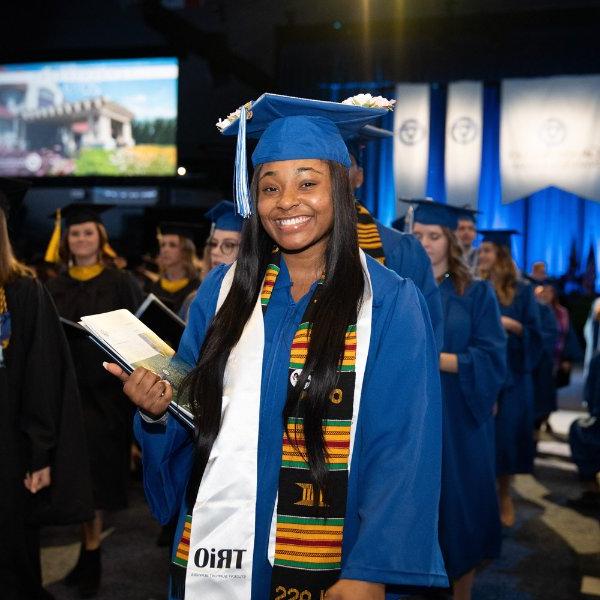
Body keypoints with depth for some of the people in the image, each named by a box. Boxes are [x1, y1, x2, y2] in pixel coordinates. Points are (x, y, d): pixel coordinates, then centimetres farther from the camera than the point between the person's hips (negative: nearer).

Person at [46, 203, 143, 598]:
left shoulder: (120, 284, 0)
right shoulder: (55, 288, 11)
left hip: (105, 388, -3)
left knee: (96, 472, 0)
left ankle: (91, 554, 8)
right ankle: (90, 549, 21)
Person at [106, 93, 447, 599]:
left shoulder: (391, 304, -9)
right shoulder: (221, 290, 2)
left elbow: (401, 451, -11)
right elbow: (191, 416, 8)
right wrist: (157, 410, -13)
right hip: (212, 553, 4)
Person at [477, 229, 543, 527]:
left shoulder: (522, 291, 2)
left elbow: (535, 332, -1)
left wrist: (511, 324, -18)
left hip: (511, 374, -1)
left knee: (507, 433, 0)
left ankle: (504, 494, 17)